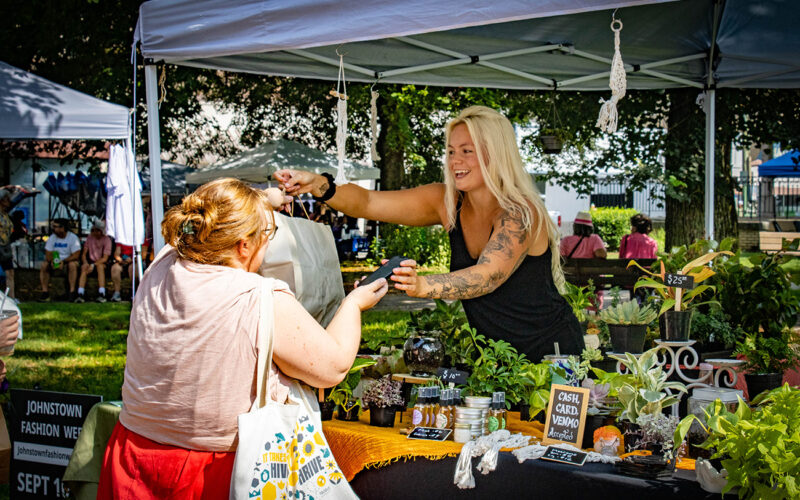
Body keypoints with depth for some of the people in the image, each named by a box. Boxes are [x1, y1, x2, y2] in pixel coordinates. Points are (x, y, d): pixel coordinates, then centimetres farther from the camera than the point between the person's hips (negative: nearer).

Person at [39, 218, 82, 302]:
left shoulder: (73, 237, -11)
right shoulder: (52, 237, 2)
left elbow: (76, 255, -18)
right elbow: (48, 254, -1)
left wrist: (64, 261, -28)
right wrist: (51, 261, -23)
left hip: (69, 260, -4)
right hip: (54, 260, 4)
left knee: (72, 264, -37)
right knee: (44, 265, -23)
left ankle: (72, 292, -35)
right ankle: (45, 292, -23)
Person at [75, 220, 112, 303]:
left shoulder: (107, 239, -8)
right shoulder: (90, 237, 4)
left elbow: (105, 258, -15)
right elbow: (84, 254, 3)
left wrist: (93, 265, -26)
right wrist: (85, 263, -18)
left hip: (102, 262, -3)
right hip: (91, 261, 3)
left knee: (100, 266, -36)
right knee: (84, 267, -29)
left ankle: (101, 294, -42)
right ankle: (80, 294, -38)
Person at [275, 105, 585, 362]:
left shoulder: (521, 213, -23)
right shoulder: (447, 202, -6)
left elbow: (486, 278, -38)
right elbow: (367, 203, -10)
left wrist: (421, 285, -55)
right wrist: (319, 185, -29)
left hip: (552, 352, -5)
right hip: (493, 353, 5)